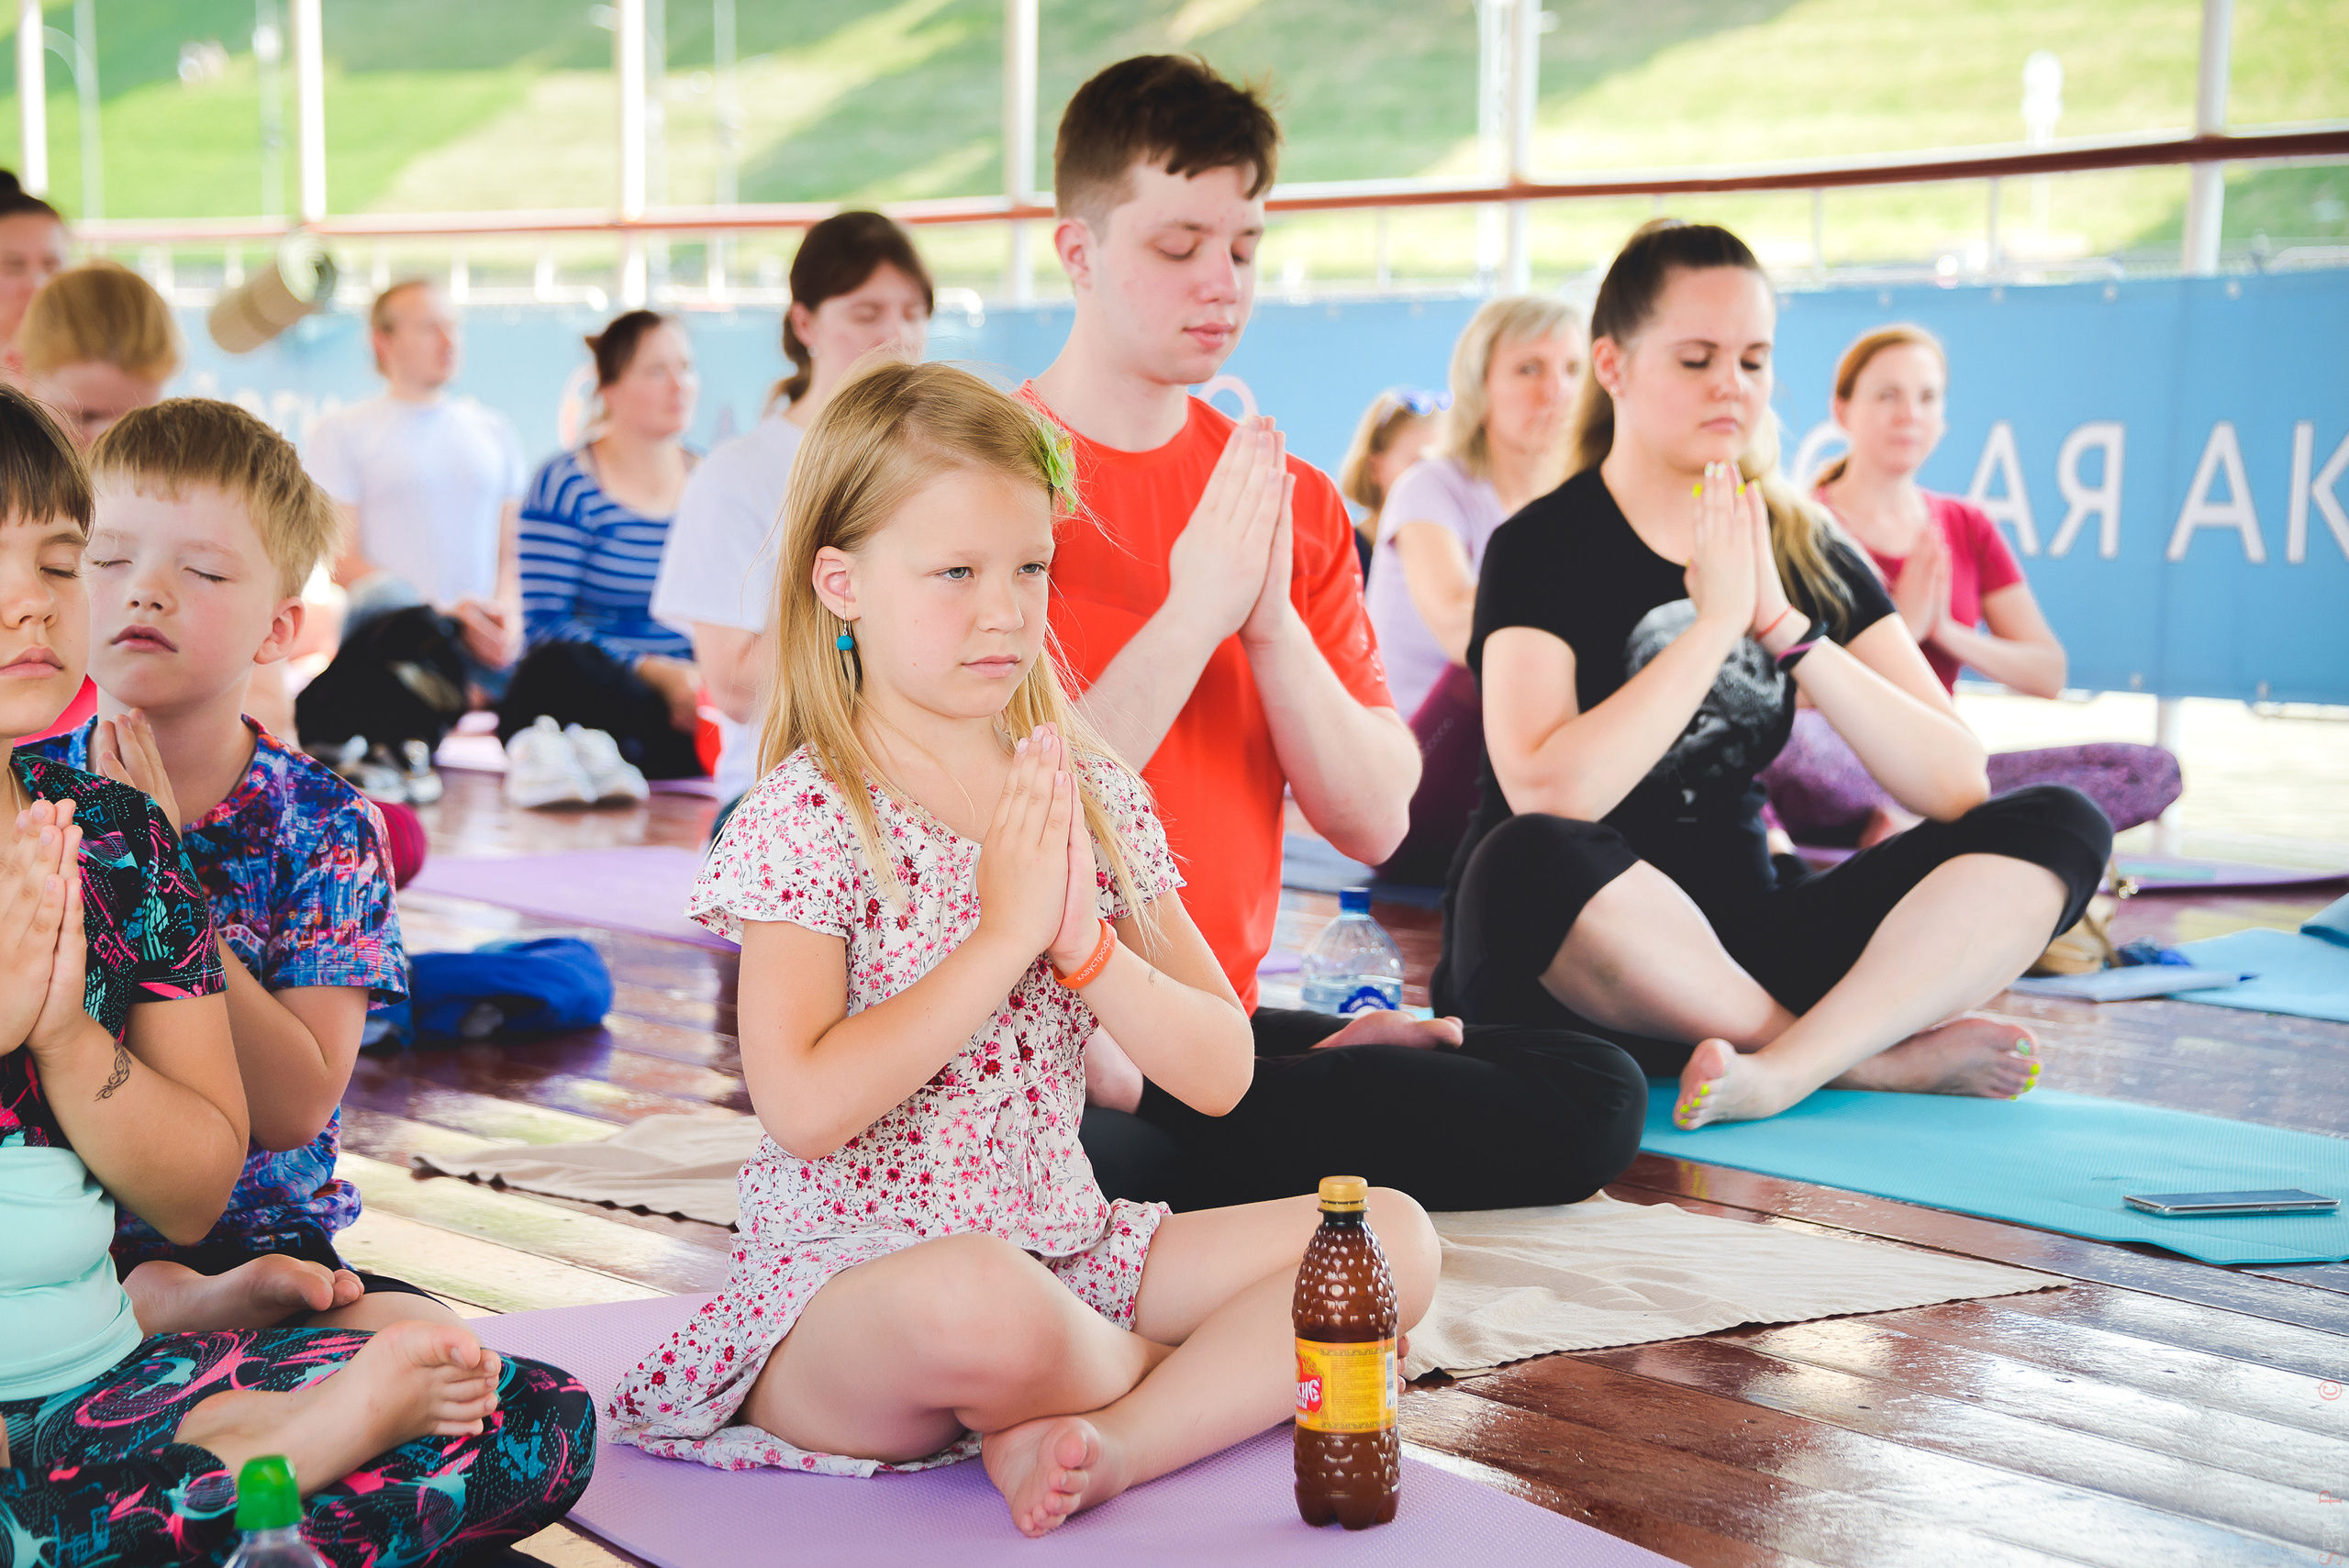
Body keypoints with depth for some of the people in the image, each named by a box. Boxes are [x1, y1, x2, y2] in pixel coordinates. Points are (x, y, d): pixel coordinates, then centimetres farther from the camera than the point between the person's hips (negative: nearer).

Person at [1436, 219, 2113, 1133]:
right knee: (1530, 866, -39)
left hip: (1740, 940, 5)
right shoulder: (1542, 549, -5)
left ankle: (1786, 1069, -32)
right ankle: (1885, 1060, -22)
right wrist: (1717, 619, -18)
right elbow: (1549, 797, -23)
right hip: (1584, 967, -4)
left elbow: (1956, 786, -3)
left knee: (2057, 827, -11)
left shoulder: (1805, 552, 9)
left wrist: (1786, 628, -12)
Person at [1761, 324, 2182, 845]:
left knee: (2153, 771, -16)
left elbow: (2047, 675, 9)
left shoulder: (1968, 528, 16)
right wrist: (1900, 627, -13)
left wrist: (1945, 631, -5)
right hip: (1838, 774, -6)